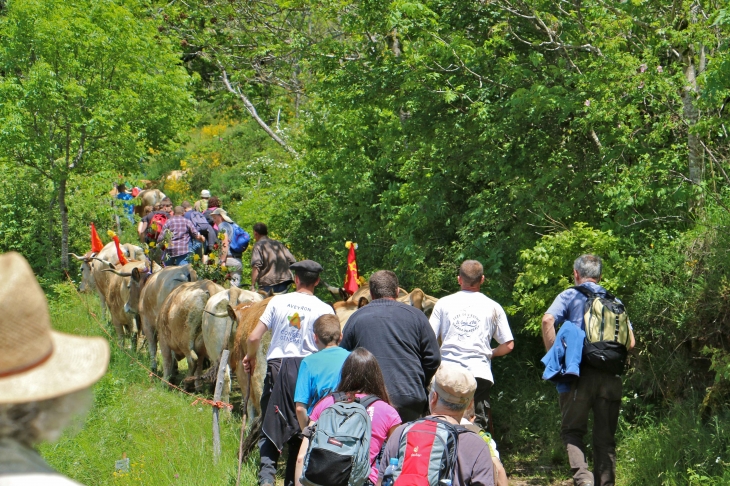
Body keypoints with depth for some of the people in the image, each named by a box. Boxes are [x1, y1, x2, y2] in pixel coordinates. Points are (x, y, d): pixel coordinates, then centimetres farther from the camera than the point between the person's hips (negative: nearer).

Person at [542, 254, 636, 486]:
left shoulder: (570, 296, 6)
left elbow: (548, 320, -11)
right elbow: (630, 341, 9)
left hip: (579, 371, -3)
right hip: (610, 376, 3)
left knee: (572, 430, 5)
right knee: (605, 436, 9)